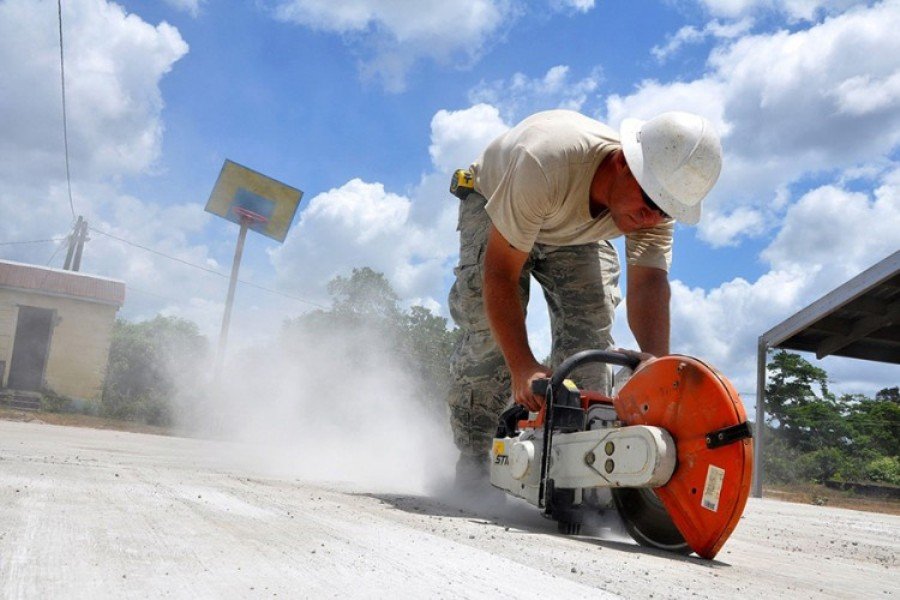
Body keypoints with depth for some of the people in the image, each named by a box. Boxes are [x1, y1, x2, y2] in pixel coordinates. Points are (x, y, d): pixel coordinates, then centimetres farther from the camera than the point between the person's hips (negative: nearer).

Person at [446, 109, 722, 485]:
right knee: (489, 326, -20)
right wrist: (523, 368, -48)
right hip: (492, 204, -3)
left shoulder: (658, 197, -29)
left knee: (591, 326, -15)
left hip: (576, 232, 4)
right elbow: (500, 273, -41)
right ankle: (471, 460, -7)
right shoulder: (547, 162, -45)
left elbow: (650, 285, -37)